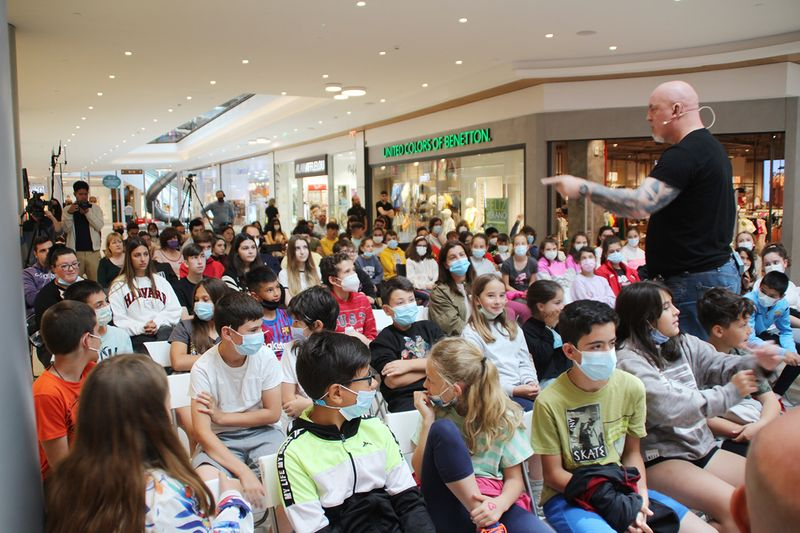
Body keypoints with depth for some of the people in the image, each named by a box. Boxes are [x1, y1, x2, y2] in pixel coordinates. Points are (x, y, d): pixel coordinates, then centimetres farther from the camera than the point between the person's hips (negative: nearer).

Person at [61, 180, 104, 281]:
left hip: (93, 251, 0)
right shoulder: (68, 209, 10)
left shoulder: (95, 208, 9)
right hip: (75, 252, 0)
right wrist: (69, 213, -14)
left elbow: (99, 226, -3)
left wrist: (87, 212, -12)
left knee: (95, 280, -2)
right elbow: (65, 229, -1)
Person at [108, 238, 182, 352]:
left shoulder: (161, 281, 23)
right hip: (137, 337, -4)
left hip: (163, 331, 4)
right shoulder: (119, 285, 12)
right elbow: (118, 319, 0)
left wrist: (158, 323, -6)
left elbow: (175, 310, 11)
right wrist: (140, 328, -14)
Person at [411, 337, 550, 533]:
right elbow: (420, 472, 1)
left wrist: (499, 505, -19)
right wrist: (428, 420, -6)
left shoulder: (502, 416, 0)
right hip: (448, 508, 4)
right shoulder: (437, 410, 6)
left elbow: (514, 479, 2)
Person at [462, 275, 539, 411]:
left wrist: (530, 382, -3)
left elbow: (524, 362, 18)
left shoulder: (512, 327, 19)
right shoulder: (471, 334, -3)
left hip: (523, 389, 6)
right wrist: (513, 390, -16)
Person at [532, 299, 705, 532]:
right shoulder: (550, 403, -17)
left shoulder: (632, 388, -5)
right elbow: (554, 474, -9)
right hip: (568, 497, -5)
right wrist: (613, 502, -16)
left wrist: (640, 494, -11)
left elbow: (632, 452, 7)